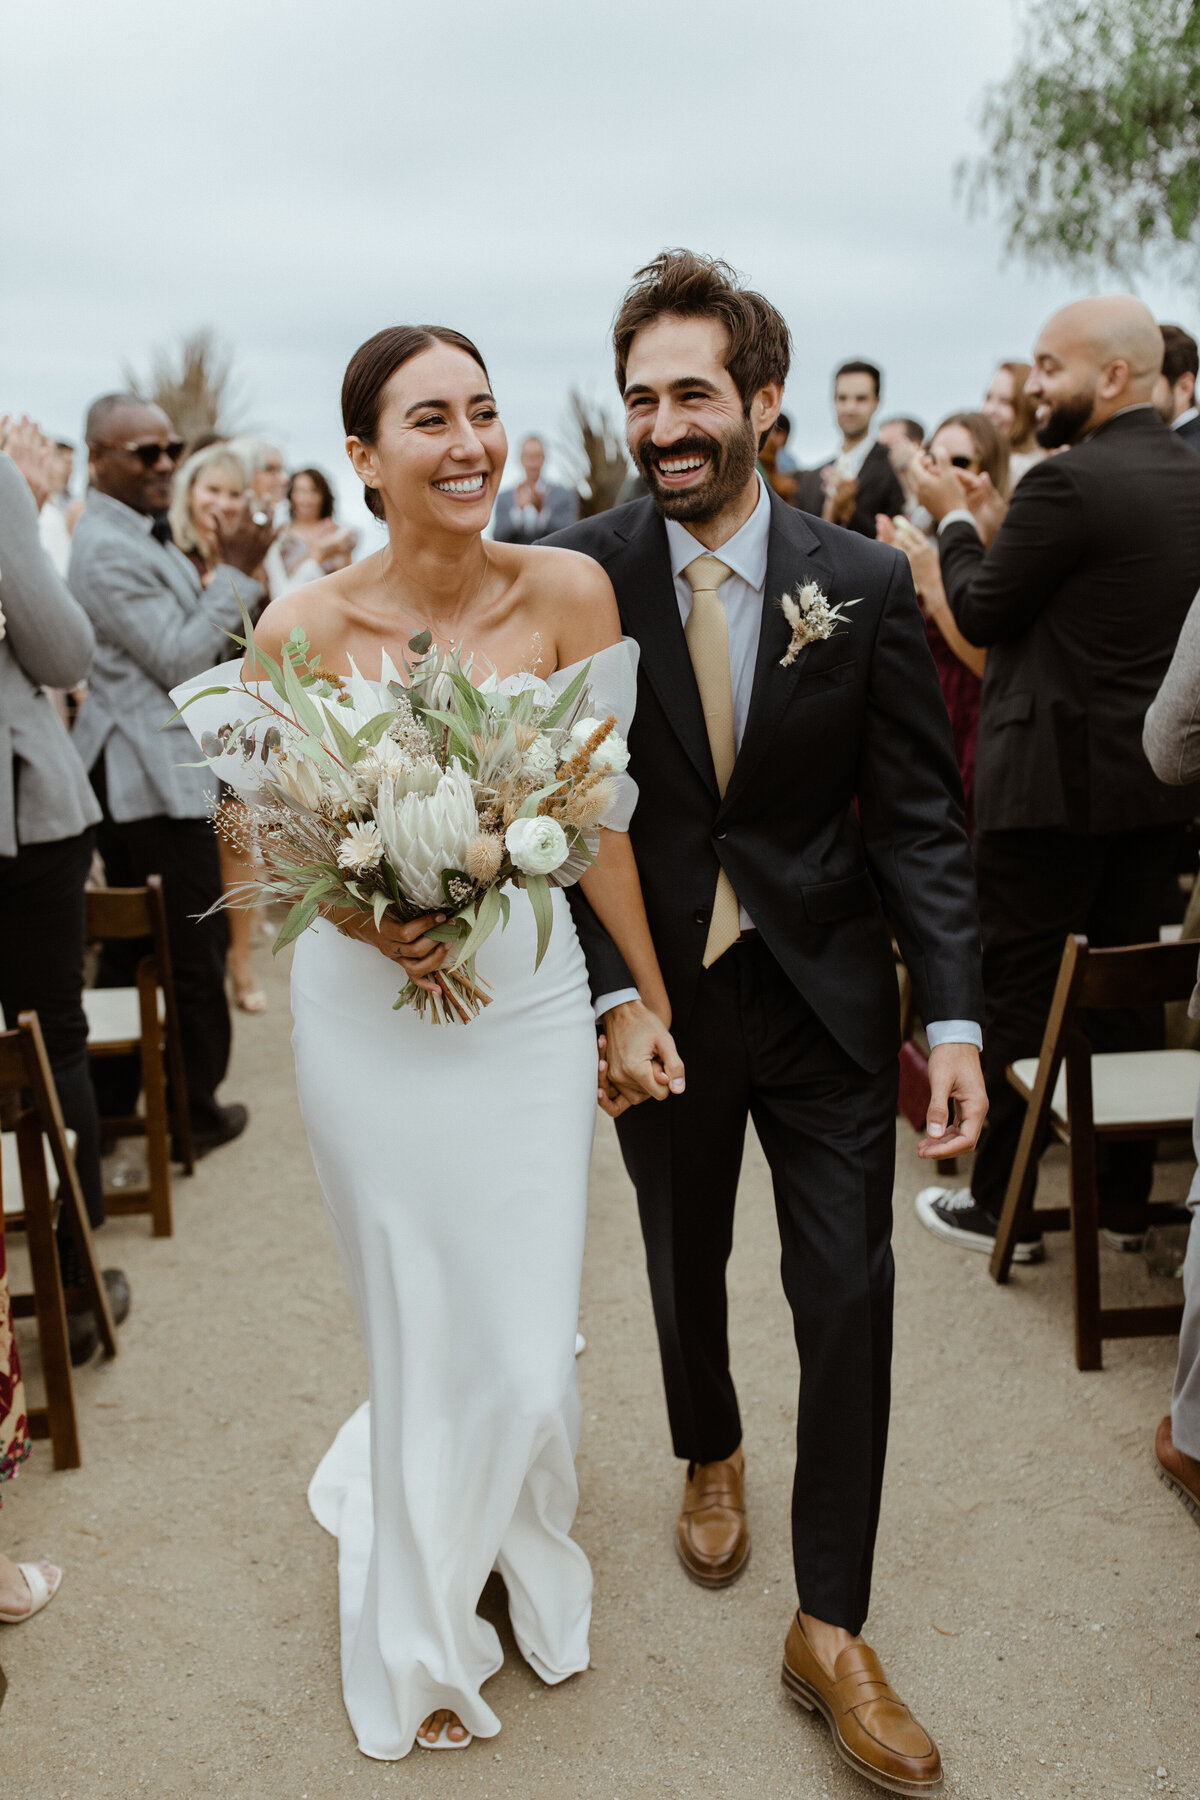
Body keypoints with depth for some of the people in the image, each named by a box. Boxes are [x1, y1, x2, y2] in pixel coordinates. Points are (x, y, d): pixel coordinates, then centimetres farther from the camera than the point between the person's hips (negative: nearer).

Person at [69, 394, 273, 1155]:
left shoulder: (138, 535, 16)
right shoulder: (109, 549, -16)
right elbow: (179, 659, -18)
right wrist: (237, 571, -16)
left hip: (132, 771, 11)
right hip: (157, 774, -11)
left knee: (133, 943, 15)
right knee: (197, 942, -1)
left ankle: (114, 1102, 25)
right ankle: (195, 1110, 11)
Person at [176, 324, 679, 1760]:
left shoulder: (569, 594, -9)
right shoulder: (307, 628, -12)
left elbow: (596, 812, 0)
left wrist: (651, 996, 6)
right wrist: (368, 919, -20)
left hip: (530, 1002, 2)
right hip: (368, 1022, -1)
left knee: (530, 1355, 7)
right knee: (419, 1344, 10)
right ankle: (420, 1638, 40)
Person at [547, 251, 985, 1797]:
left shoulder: (863, 584, -9)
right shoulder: (582, 578, -10)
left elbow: (918, 817, -7)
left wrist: (955, 1018, -14)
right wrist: (612, 995, -15)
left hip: (826, 999, 0)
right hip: (658, 992, 1)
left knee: (848, 1295, 2)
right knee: (684, 1261, 20)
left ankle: (830, 1626, 20)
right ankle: (709, 1455, 51)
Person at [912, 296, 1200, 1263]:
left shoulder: (1070, 481, -18)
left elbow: (980, 612, -10)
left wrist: (958, 520, 6)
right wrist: (999, 525, 12)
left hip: (1053, 776, -8)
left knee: (1021, 991, 4)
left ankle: (1001, 1204, 14)